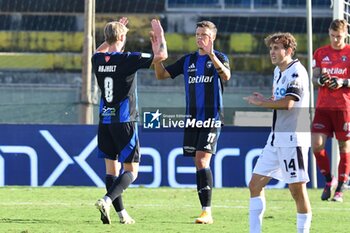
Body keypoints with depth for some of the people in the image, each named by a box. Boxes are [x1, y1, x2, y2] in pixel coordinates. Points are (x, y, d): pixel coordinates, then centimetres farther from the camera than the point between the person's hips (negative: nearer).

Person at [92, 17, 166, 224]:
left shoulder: (98, 60, 3)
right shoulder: (128, 59, -14)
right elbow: (161, 55, -9)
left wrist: (114, 31, 34)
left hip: (105, 120, 6)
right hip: (124, 122, -6)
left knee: (111, 168, 10)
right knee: (131, 170, -1)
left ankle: (121, 213, 8)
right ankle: (107, 201, -22)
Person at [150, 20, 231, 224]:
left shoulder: (220, 58, -1)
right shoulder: (188, 60, 13)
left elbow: (226, 76, -23)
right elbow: (161, 75, 12)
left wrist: (212, 56, -37)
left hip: (212, 119, -6)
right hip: (192, 119, 6)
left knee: (202, 161, -17)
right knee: (199, 164, 6)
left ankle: (207, 212, -19)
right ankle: (206, 211, 11)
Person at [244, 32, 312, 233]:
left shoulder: (296, 72, -12)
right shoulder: (278, 71, 16)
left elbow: (287, 103, -23)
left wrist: (261, 103, -11)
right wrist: (264, 100, 5)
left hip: (293, 139, -10)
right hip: (277, 138, 10)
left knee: (297, 189, -4)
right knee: (255, 184, 6)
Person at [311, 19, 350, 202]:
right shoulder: (321, 53, 11)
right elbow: (314, 79, 12)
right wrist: (320, 80, -10)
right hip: (323, 106, 3)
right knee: (317, 144, -8)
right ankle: (328, 180, 13)